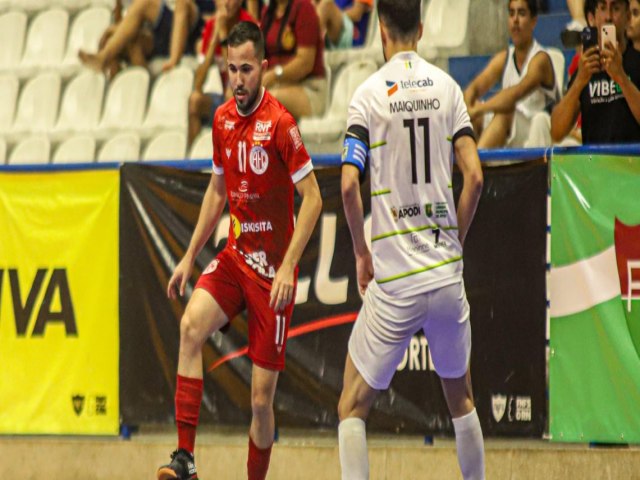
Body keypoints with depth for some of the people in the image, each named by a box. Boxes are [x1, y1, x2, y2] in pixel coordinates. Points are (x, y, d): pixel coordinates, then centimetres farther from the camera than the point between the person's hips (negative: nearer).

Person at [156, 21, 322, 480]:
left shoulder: (280, 123, -13)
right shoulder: (223, 119, 7)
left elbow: (312, 197, -14)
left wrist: (288, 267, -21)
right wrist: (190, 257, 18)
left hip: (272, 267, -5)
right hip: (233, 256, 5)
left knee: (261, 399, -3)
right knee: (192, 325, -24)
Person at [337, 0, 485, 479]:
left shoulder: (368, 94, -5)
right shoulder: (447, 87, 4)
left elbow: (349, 186, -13)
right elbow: (474, 176, -1)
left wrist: (362, 253, 2)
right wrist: (456, 240, 13)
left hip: (394, 278, -3)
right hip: (447, 273, 3)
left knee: (353, 407, 4)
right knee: (461, 398, 21)